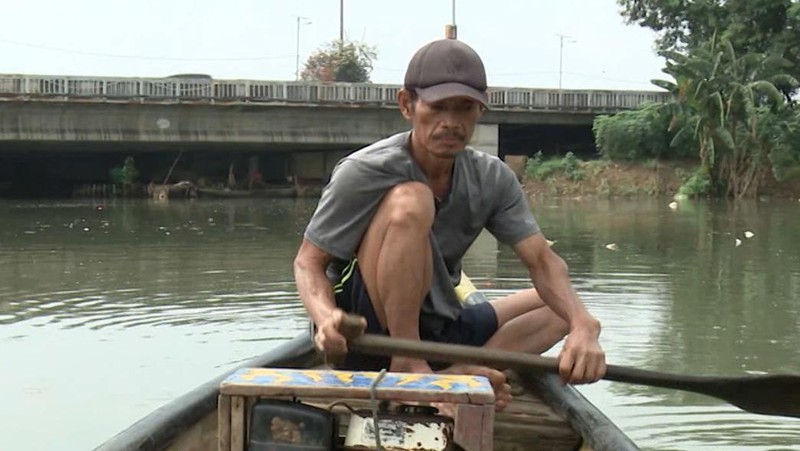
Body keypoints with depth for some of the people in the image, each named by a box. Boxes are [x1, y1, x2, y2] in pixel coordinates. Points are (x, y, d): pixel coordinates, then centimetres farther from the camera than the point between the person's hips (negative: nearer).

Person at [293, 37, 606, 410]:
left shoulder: (492, 179, -1)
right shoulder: (364, 172, -17)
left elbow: (542, 260, -8)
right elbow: (308, 261, -14)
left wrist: (584, 326, -28)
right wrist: (325, 317, -37)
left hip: (434, 330, 7)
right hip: (366, 330, -6)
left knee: (564, 304, 3)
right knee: (410, 201, -28)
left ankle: (455, 374, -19)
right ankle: (407, 367, -24)